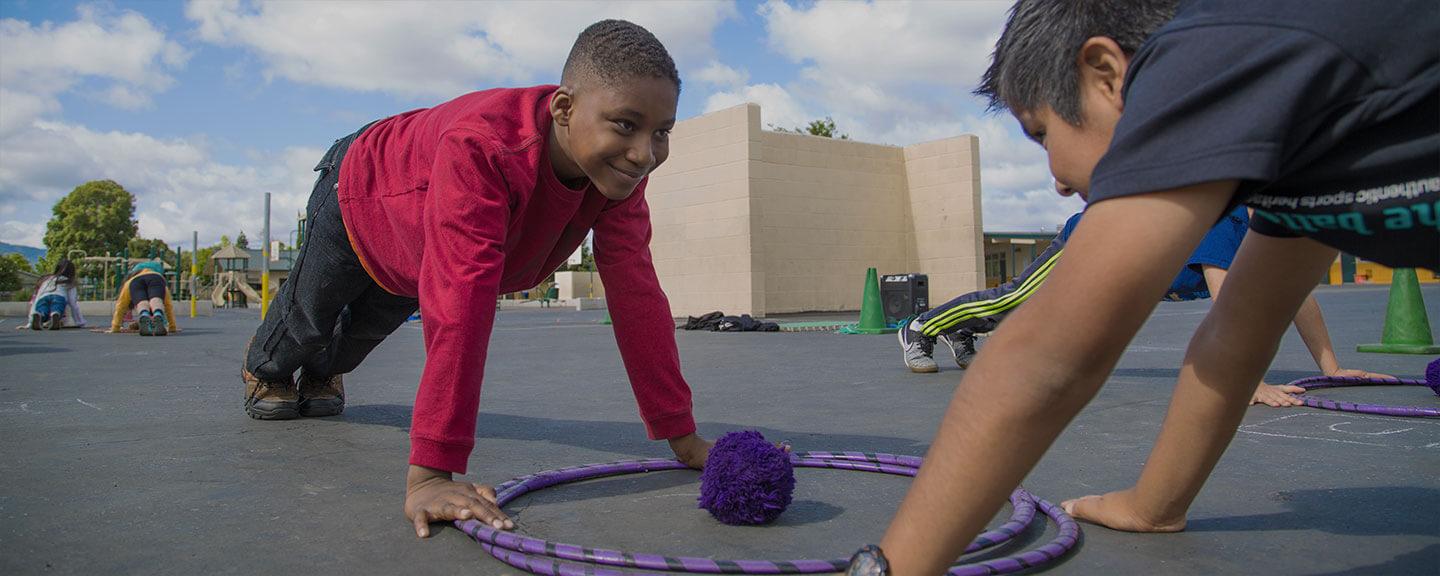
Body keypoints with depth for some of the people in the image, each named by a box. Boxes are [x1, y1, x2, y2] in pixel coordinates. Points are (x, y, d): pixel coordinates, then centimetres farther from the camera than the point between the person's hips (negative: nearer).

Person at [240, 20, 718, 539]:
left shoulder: (619, 166, -34)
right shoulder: (479, 147, -53)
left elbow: (636, 292, -33)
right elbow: (461, 303, -59)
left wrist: (681, 436, -34)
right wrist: (430, 473, -59)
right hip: (360, 198, -5)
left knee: (370, 327, 31)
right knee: (310, 316, 25)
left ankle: (322, 374, 66)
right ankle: (265, 369, 61)